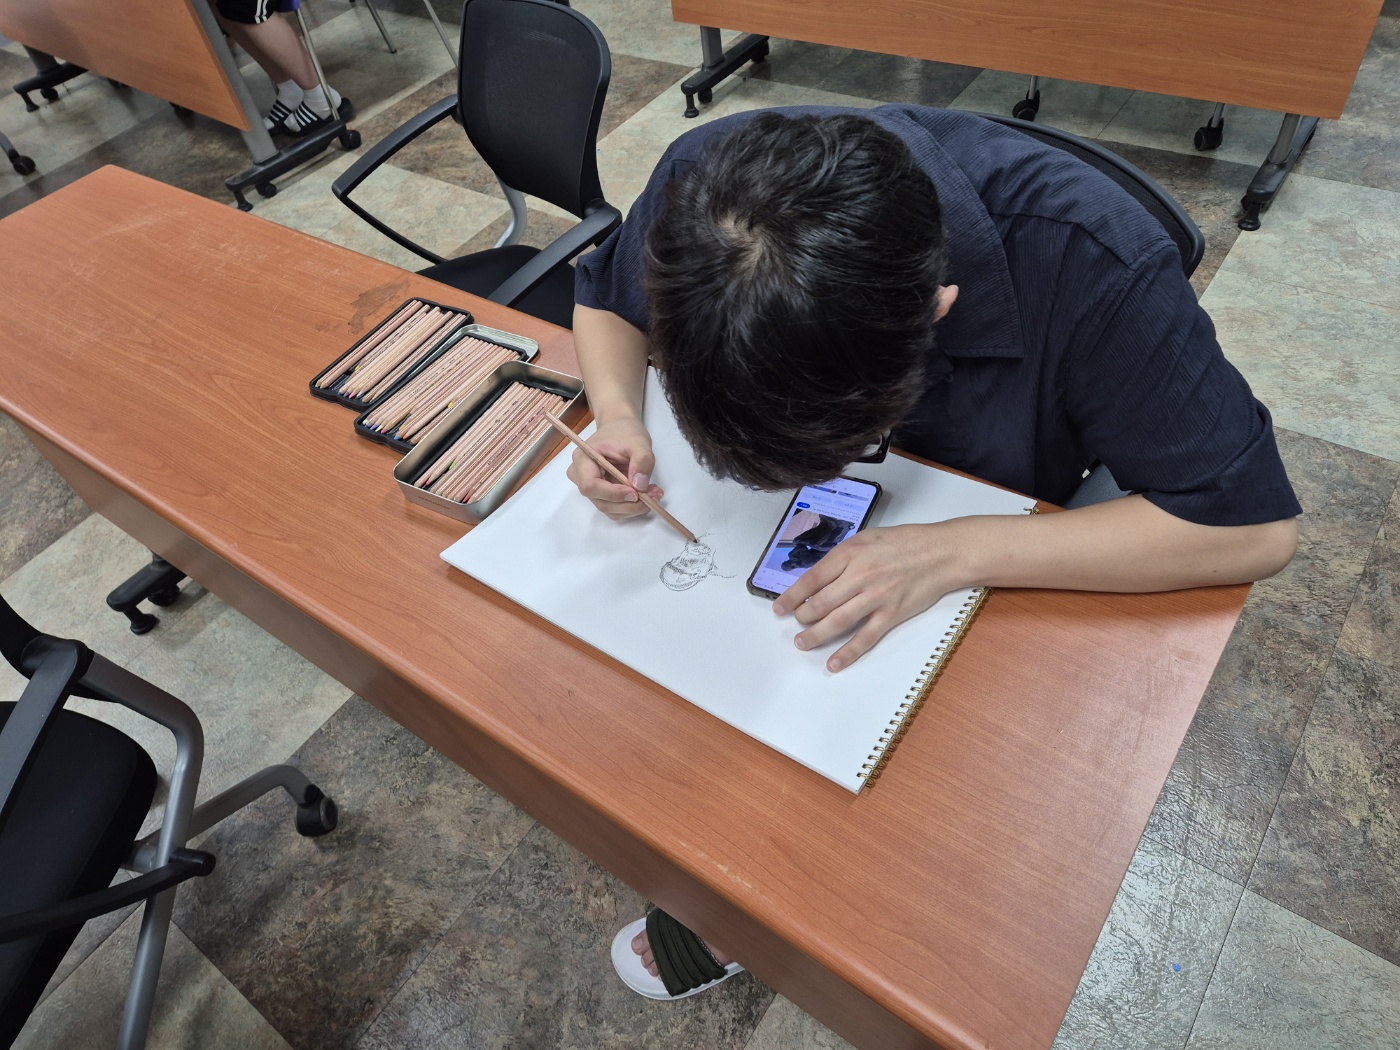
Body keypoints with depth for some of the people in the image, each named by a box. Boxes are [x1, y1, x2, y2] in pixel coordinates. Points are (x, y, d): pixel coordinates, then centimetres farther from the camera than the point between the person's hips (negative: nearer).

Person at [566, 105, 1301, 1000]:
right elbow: (605, 299, -3)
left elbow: (1255, 525, -28)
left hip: (978, 570, -2)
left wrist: (957, 554, -38)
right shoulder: (704, 184, -25)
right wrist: (618, 414, -25)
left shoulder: (1093, 263, -34)